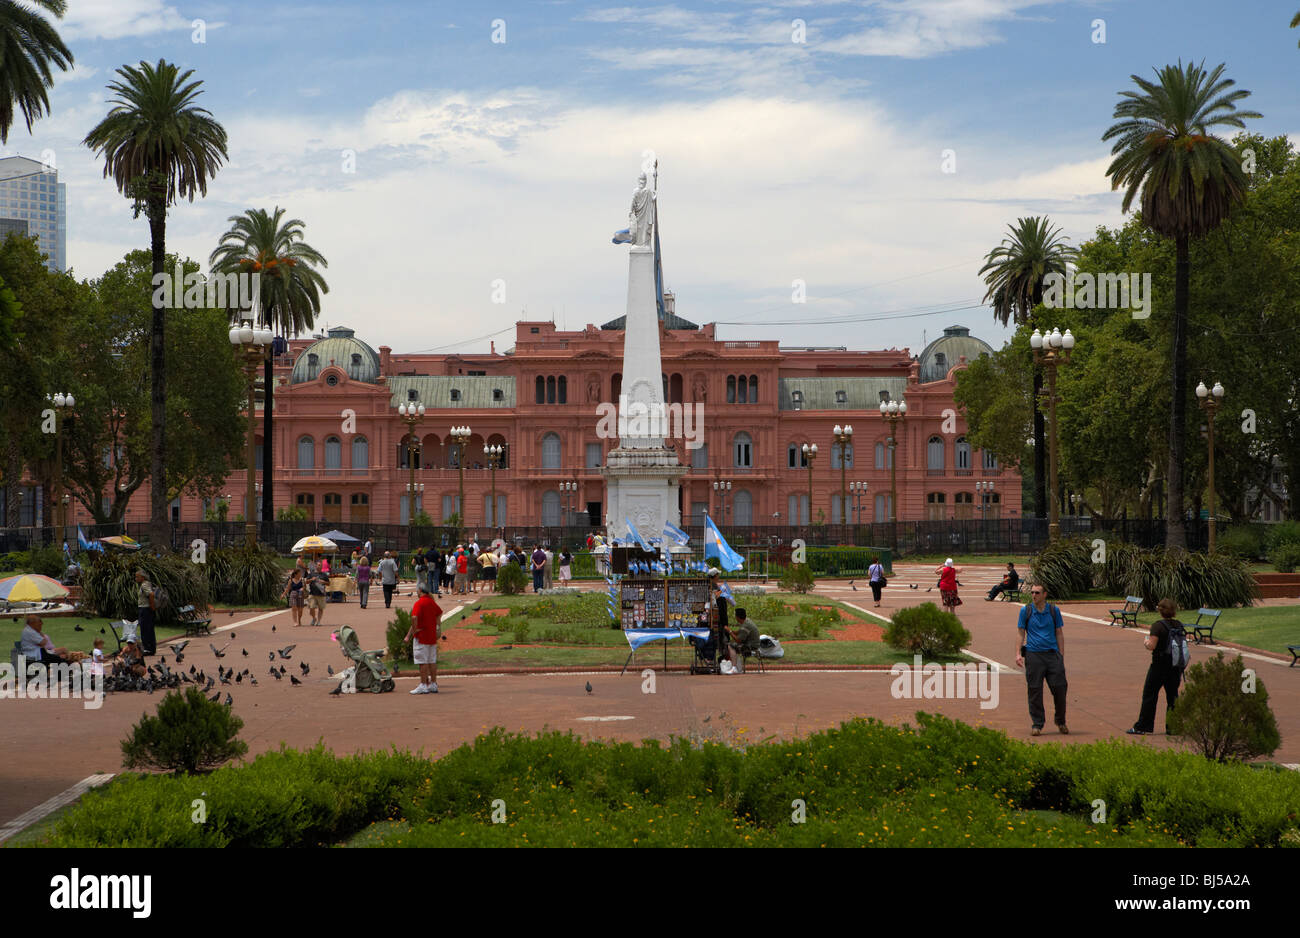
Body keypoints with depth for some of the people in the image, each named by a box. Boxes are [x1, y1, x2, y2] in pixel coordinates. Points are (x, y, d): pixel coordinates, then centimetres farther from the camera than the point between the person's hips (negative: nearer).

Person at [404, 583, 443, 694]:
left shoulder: (419, 603, -14)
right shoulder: (432, 602, 12)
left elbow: (414, 617, -28)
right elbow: (439, 612, 32)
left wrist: (413, 630, -15)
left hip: (421, 637, -8)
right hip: (432, 636, 8)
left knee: (423, 662, -5)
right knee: (432, 661, 11)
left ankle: (423, 686, -5)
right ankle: (433, 684, 14)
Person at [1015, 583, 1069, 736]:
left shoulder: (1054, 610, 8)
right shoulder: (1025, 611, 6)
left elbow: (1059, 634, 12)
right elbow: (1021, 634, 8)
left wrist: (1062, 657, 7)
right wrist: (1018, 653, -4)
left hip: (1052, 654, 1)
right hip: (1033, 654, -1)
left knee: (1059, 688, -3)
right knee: (1035, 690, -2)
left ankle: (1061, 722, 16)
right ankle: (1037, 724, 6)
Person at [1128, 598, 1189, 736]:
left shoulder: (1158, 626, -15)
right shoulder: (1180, 626, 5)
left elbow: (1151, 646, -22)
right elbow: (1184, 644, 10)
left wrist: (1146, 642, -1)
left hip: (1160, 665, -6)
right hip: (1176, 667, 6)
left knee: (1149, 695, 1)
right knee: (1172, 696, 12)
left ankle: (1142, 727, 3)